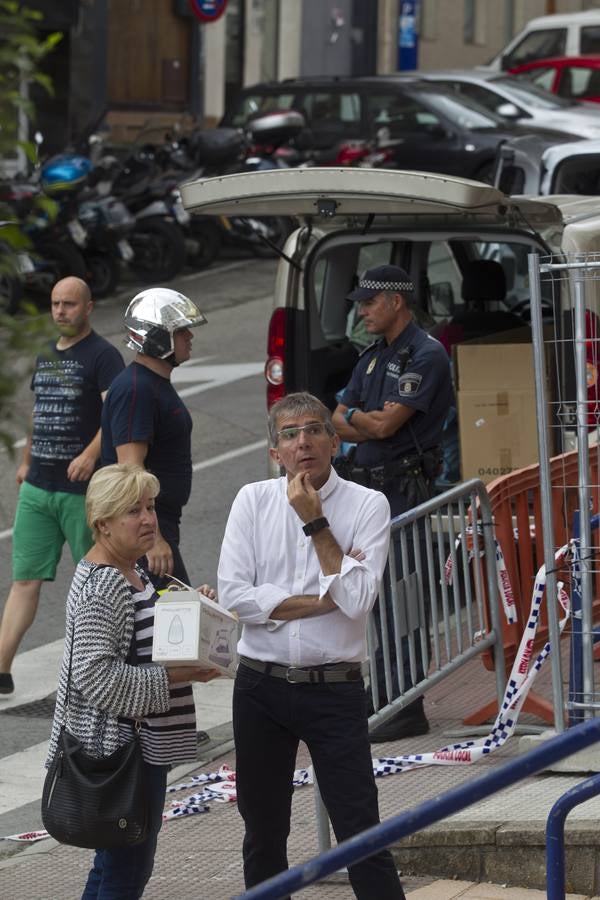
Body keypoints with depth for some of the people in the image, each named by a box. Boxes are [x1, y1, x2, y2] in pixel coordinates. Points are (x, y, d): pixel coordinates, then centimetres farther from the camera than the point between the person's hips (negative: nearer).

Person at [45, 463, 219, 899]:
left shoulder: (130, 573, 11)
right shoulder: (102, 589, -21)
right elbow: (94, 676, -27)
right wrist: (174, 676, -25)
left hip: (139, 745, 11)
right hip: (122, 749, -11)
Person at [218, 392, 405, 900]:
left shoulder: (367, 506, -3)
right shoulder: (253, 501, 2)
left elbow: (357, 600, -15)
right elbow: (234, 596, -8)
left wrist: (315, 523, -12)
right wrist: (323, 599, -11)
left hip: (335, 690, -2)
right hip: (261, 687, 3)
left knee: (361, 835, -6)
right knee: (264, 835, 13)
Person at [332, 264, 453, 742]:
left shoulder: (426, 355, -11)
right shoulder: (373, 356, 17)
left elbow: (385, 424, -18)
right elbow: (338, 421, 14)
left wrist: (354, 416, 0)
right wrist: (369, 424, -7)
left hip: (404, 491, -9)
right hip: (365, 487, 9)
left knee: (401, 601, -8)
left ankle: (407, 710, -6)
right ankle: (378, 698, 19)